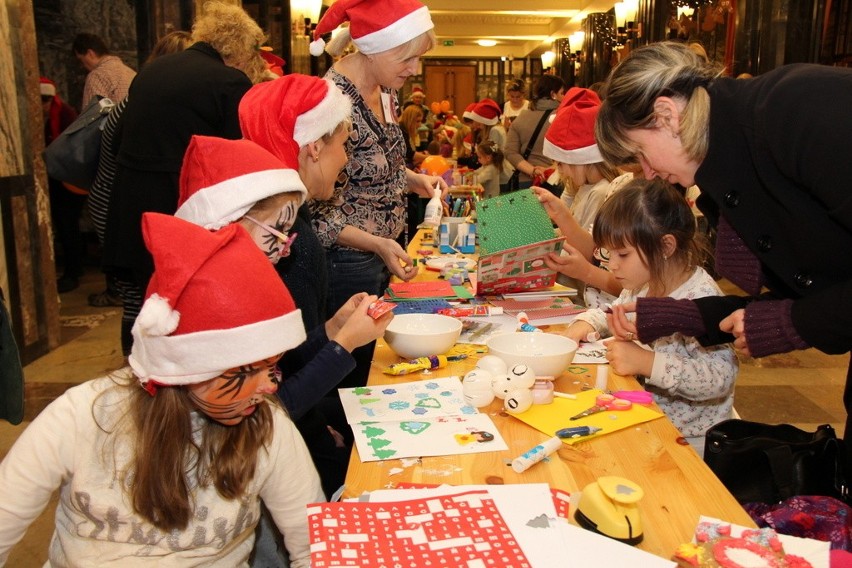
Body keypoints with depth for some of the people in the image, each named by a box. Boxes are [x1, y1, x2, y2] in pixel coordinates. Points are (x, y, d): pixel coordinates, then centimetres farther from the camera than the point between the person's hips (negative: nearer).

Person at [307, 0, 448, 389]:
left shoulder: (385, 90, 4)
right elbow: (319, 211, -20)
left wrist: (413, 179, 3)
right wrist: (377, 244, -30)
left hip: (384, 254, 8)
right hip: (348, 262, -8)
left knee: (367, 364, 18)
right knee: (348, 373, 6)